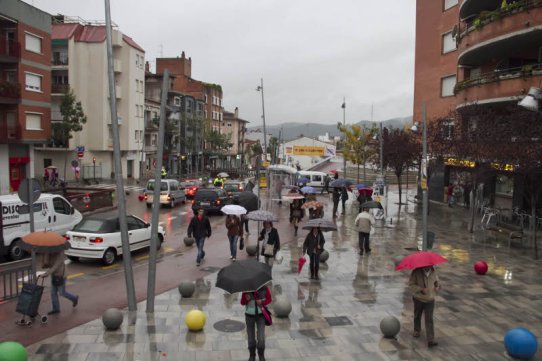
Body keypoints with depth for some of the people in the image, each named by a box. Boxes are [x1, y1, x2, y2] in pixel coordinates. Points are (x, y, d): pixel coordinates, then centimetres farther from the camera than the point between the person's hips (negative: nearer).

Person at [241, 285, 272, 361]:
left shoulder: (264, 288, -13)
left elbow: (269, 299, 1)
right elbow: (242, 302, -4)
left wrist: (262, 302, -19)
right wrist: (246, 299, -27)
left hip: (260, 315, 0)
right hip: (249, 315, 1)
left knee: (261, 338, -6)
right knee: (251, 338, 10)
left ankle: (261, 355, 23)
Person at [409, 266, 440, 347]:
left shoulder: (433, 272, -4)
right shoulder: (416, 272, -17)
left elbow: (437, 281, 14)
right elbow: (411, 284, -17)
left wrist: (437, 287, -8)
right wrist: (421, 289, -29)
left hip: (430, 300, 1)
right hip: (418, 298, -1)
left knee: (429, 320, -7)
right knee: (417, 316, 21)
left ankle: (430, 340, -10)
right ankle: (417, 330, 48)